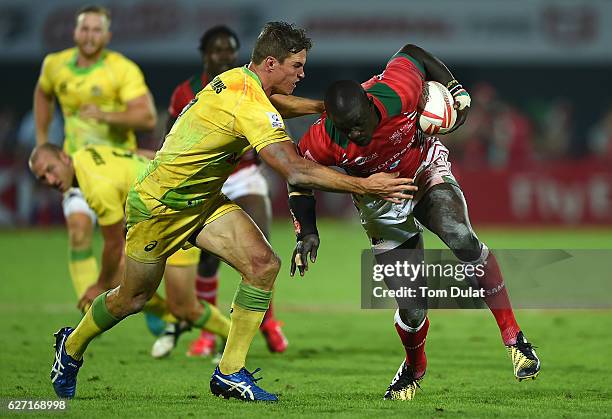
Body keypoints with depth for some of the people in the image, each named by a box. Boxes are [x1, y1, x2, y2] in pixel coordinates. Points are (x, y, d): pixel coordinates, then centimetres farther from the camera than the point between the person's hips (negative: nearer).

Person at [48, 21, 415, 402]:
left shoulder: (238, 79, -3)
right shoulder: (250, 105, -31)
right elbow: (296, 171, -38)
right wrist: (365, 186, -35)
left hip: (203, 201, 8)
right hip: (159, 205, -8)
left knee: (263, 263, -11)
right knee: (133, 298, 10)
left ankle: (230, 373, -5)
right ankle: (70, 348, 39)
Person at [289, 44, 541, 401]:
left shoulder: (398, 92, -31)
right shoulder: (323, 141, -29)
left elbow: (412, 54, -8)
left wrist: (457, 91, -5)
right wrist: (307, 232, -16)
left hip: (427, 171, 0)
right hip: (381, 200, 0)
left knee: (460, 238, -32)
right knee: (412, 307, -7)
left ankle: (513, 336, -20)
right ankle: (414, 369, 28)